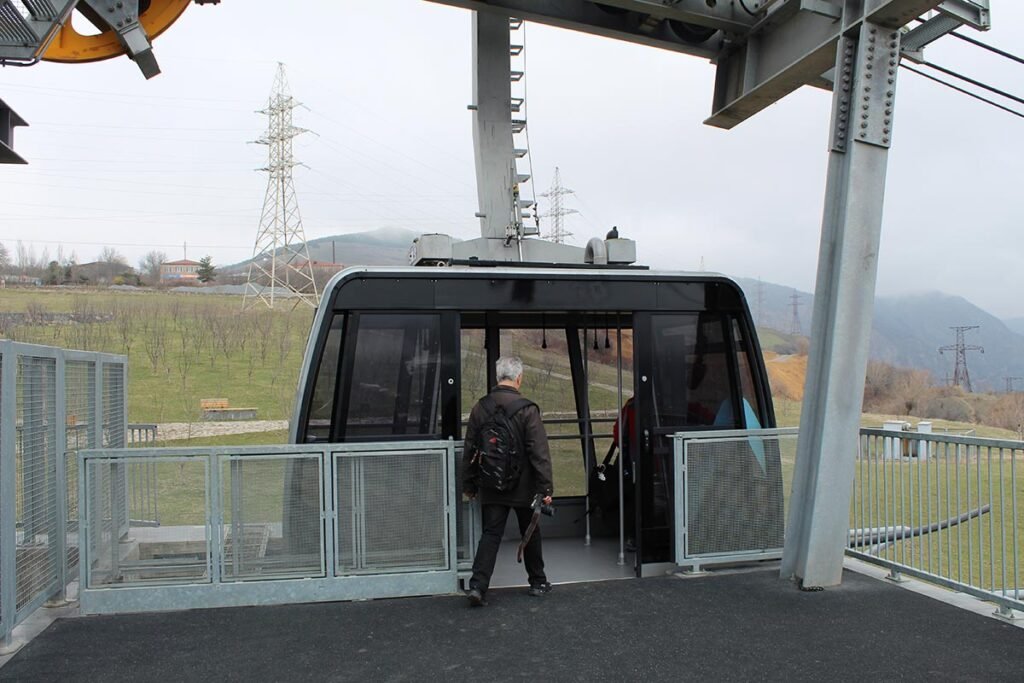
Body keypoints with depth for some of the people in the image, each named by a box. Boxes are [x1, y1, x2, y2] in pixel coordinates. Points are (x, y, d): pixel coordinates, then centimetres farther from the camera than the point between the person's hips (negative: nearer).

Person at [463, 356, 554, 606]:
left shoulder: (480, 408, -1)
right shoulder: (527, 409, -14)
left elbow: (470, 450, 5)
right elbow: (539, 452, -15)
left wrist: (469, 483, 14)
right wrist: (546, 487, -10)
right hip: (523, 487, -2)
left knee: (490, 534, 5)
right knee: (530, 534, 15)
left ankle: (477, 585, -7)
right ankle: (538, 583, 28)